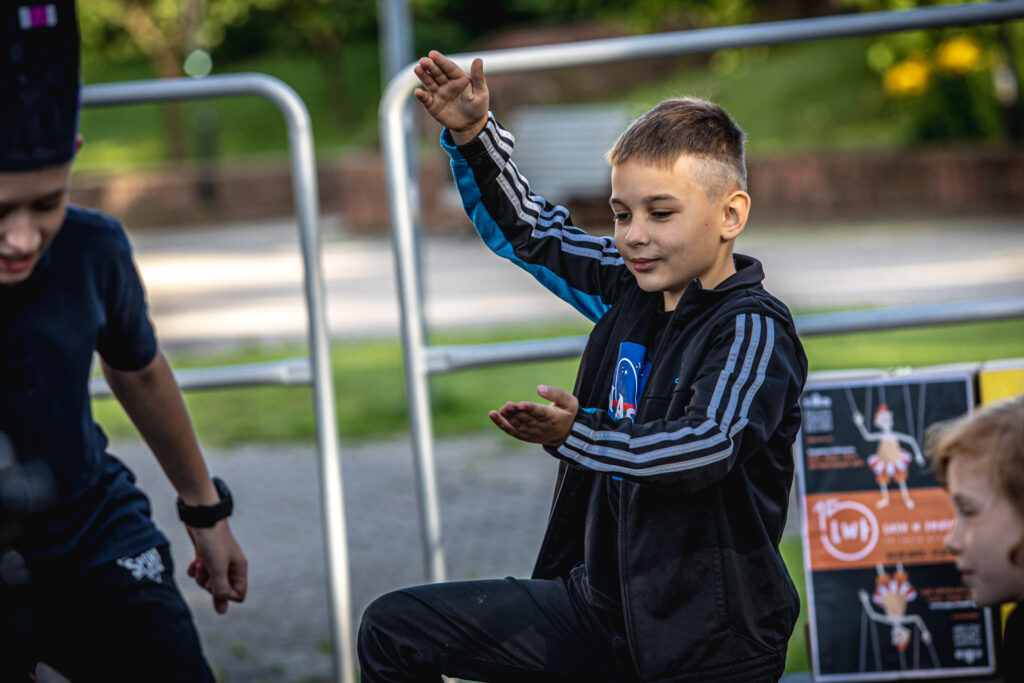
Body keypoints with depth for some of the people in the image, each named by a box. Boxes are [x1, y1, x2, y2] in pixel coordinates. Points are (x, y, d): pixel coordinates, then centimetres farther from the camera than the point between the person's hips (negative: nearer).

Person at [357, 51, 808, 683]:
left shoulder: (755, 329, -16)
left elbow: (705, 448, -32)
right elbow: (525, 230, 17)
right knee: (393, 630, 7)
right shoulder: (629, 290, 6)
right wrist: (472, 137, 2)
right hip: (600, 602, 8)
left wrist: (578, 435, -43)